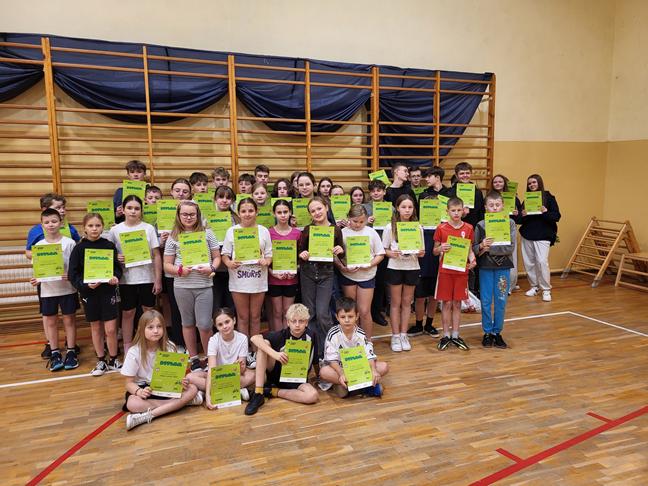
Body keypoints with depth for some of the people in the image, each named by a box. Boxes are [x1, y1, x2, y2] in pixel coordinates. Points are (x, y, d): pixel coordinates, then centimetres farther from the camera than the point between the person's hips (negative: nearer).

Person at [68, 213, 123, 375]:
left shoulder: (109, 245, -1)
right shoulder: (79, 248, -2)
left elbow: (117, 266, 4)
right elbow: (73, 274, -3)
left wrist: (115, 277, -16)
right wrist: (85, 284, -18)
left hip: (108, 291, -1)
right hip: (89, 293, 1)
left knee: (110, 329, -1)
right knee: (95, 328, 13)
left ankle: (113, 360, 19)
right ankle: (101, 362, 26)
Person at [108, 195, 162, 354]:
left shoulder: (148, 228, 0)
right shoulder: (115, 230, 1)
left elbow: (156, 255, -1)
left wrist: (158, 279, -4)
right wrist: (116, 258, -17)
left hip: (147, 278, 0)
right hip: (126, 279, 0)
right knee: (128, 313, 9)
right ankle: (127, 347, 23)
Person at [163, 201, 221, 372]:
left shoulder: (207, 233, 4)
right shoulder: (173, 237, 4)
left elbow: (217, 256, 6)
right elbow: (167, 265, 5)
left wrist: (211, 268, -13)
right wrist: (179, 270, -14)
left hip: (204, 285, -1)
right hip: (182, 286, 1)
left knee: (204, 324, -2)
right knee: (188, 323, 13)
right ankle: (193, 358, 27)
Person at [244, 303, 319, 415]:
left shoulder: (310, 336, -9)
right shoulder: (282, 335, -13)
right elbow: (255, 338, -29)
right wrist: (275, 354, -41)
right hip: (275, 373, 0)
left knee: (313, 396, -30)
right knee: (263, 345, -23)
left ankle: (273, 392, -10)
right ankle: (258, 394, -23)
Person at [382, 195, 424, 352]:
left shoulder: (418, 227, 0)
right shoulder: (390, 227, -6)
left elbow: (421, 251, 6)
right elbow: (384, 250, -2)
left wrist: (421, 253, -16)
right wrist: (391, 254, -22)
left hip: (412, 268, 2)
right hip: (395, 267, -2)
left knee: (407, 302, 11)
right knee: (396, 302, 6)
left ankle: (403, 335, 22)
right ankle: (395, 336, 16)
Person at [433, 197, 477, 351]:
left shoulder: (468, 228, 2)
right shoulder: (441, 228, -4)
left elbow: (470, 250, 9)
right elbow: (435, 251, 2)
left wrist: (472, 260, -11)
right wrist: (440, 248, -20)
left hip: (461, 270, 2)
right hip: (445, 270, -2)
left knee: (457, 304, 9)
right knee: (446, 303, 4)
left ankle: (455, 335, 19)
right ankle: (446, 335, 15)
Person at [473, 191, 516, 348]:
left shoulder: (510, 223, -2)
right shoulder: (480, 225, -2)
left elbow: (510, 247, -10)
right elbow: (474, 248, -1)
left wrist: (490, 248, -18)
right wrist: (482, 245, -21)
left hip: (503, 267, 0)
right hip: (485, 268, 0)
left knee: (501, 301, 7)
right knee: (486, 301, 6)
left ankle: (497, 332, 22)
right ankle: (487, 332, 20)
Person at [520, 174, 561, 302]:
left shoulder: (549, 198, -1)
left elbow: (557, 216, -5)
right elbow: (521, 219, 12)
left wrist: (545, 212, -22)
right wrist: (522, 215, -10)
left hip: (543, 236, -4)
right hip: (527, 235, 4)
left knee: (542, 261, -11)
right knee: (529, 263, 6)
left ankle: (546, 290, 1)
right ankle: (534, 287, 21)